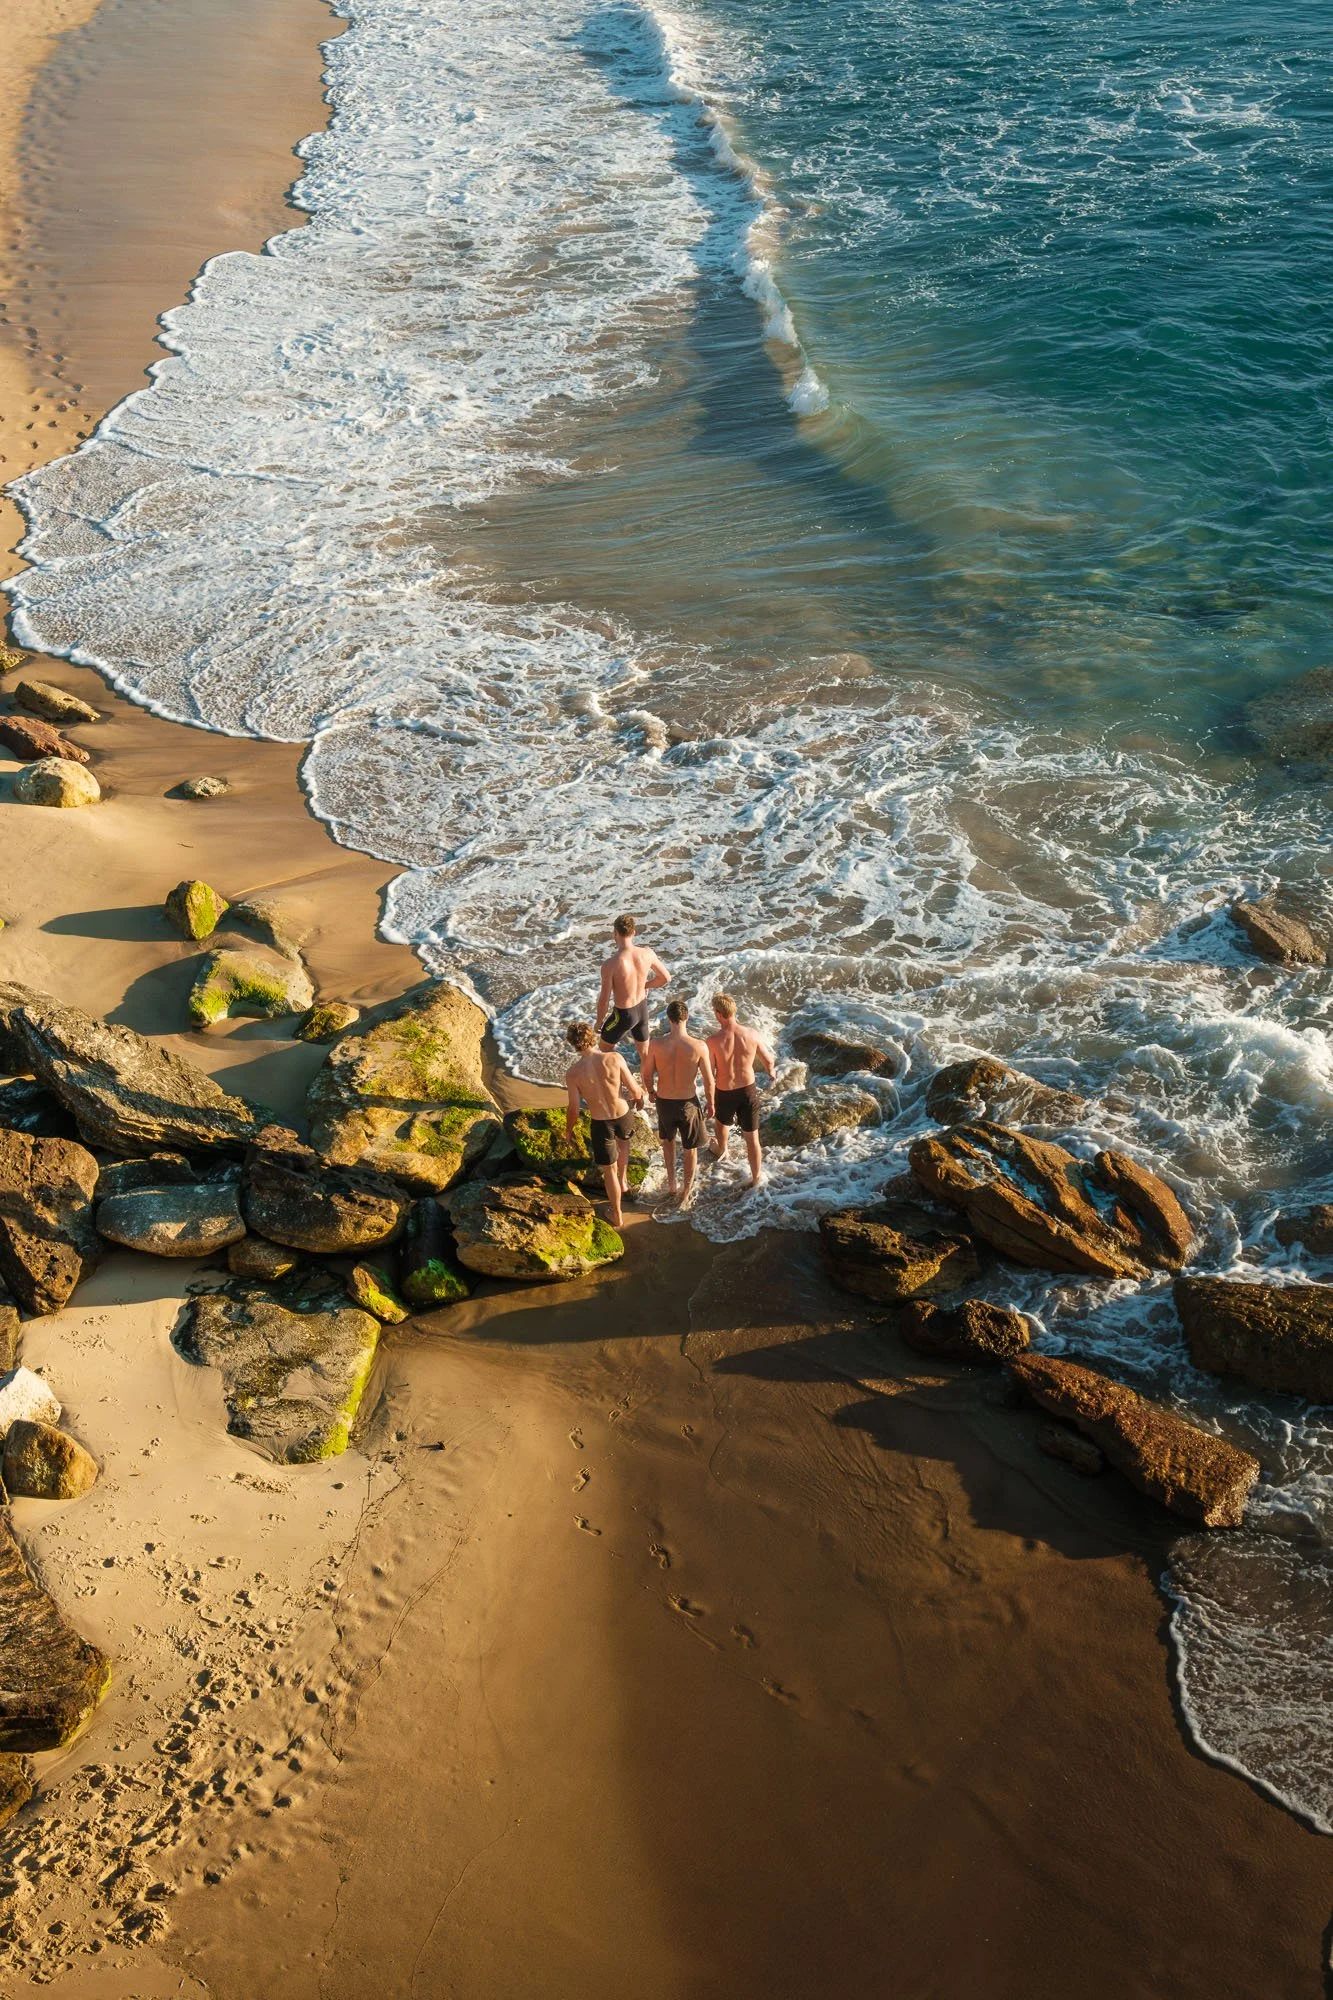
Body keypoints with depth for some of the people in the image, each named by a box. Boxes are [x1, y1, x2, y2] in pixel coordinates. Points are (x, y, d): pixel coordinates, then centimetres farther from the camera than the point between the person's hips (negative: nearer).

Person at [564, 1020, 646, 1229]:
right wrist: (641, 1097, 15)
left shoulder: (572, 1073, -18)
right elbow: (634, 1090, -10)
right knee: (623, 1140, 39)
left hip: (600, 1124, -1)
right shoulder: (614, 1058, -18)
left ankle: (617, 1216, 31)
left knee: (609, 1169, 17)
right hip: (623, 1115, 2)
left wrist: (568, 1131, 10)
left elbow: (573, 1109, -9)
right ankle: (623, 1181, 53)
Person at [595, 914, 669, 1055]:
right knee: (645, 1052, 26)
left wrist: (599, 1021, -3)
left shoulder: (610, 965, -29)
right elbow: (666, 977, -1)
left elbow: (604, 1000, -21)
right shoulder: (647, 953, -16)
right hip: (642, 1009, 5)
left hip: (623, 1015, -5)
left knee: (605, 1048, 23)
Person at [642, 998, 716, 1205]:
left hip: (663, 1101, 2)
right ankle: (687, 1191, 36)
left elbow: (646, 1073, -6)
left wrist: (651, 1091, 16)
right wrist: (710, 1102, 6)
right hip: (688, 1103, -1)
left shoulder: (656, 1044, -19)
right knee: (690, 1148, 21)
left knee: (668, 1139, 31)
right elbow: (708, 1081, -12)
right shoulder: (699, 1047, -22)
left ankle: (671, 1184, 36)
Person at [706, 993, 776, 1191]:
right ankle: (756, 1177, 23)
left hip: (725, 1092, -1)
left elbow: (709, 1074, -16)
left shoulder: (714, 1041, -24)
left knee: (722, 1122, 32)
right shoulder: (751, 1035, -16)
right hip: (748, 1089, 1)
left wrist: (710, 1099, 1)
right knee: (752, 1136, 13)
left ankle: (721, 1151, 60)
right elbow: (768, 1060, -1)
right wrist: (771, 1072, 22)